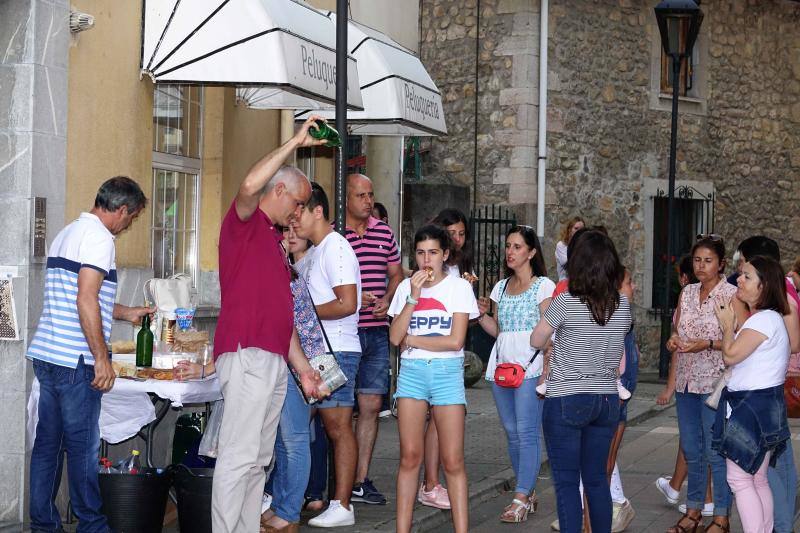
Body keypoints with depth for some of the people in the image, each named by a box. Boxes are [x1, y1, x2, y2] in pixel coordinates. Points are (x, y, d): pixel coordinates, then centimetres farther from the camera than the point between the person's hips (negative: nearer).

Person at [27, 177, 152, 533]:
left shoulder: (67, 233, 19)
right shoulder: (98, 237, -11)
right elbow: (86, 302, -19)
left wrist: (128, 313, 36)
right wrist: (102, 358, -17)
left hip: (46, 354, 9)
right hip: (75, 361, -9)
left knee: (48, 442, 11)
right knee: (83, 446, -1)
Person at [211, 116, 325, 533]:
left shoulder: (276, 241, 26)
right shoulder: (245, 222, 0)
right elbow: (250, 185, -25)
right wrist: (296, 142, -17)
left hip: (275, 360, 10)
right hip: (246, 355, -10)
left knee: (259, 459, 10)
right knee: (239, 456, -13)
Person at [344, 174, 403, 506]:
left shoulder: (384, 233, 11)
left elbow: (396, 275, 20)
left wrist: (387, 301, 0)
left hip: (377, 332, 5)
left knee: (371, 406, 6)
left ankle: (361, 480, 13)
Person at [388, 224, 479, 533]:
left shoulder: (459, 287, 0)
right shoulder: (406, 287, 8)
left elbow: (455, 341, -9)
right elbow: (395, 337, -2)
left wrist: (411, 340, -3)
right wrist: (414, 296, -9)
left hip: (447, 372, -2)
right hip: (412, 371, 2)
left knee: (453, 461, -4)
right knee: (409, 456, 1)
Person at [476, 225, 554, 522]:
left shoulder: (543, 286, 0)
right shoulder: (501, 287, 17)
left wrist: (546, 370, -14)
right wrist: (481, 315, 1)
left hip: (529, 365, -6)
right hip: (501, 363, 7)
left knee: (527, 432, -10)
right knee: (512, 432, 8)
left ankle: (521, 499, -11)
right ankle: (529, 493, 16)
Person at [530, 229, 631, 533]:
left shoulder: (565, 302, -13)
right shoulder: (622, 304, 1)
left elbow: (536, 341, 0)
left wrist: (549, 312, 15)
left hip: (566, 400, -5)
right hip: (607, 400, 5)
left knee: (567, 482, 0)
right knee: (597, 479, 14)